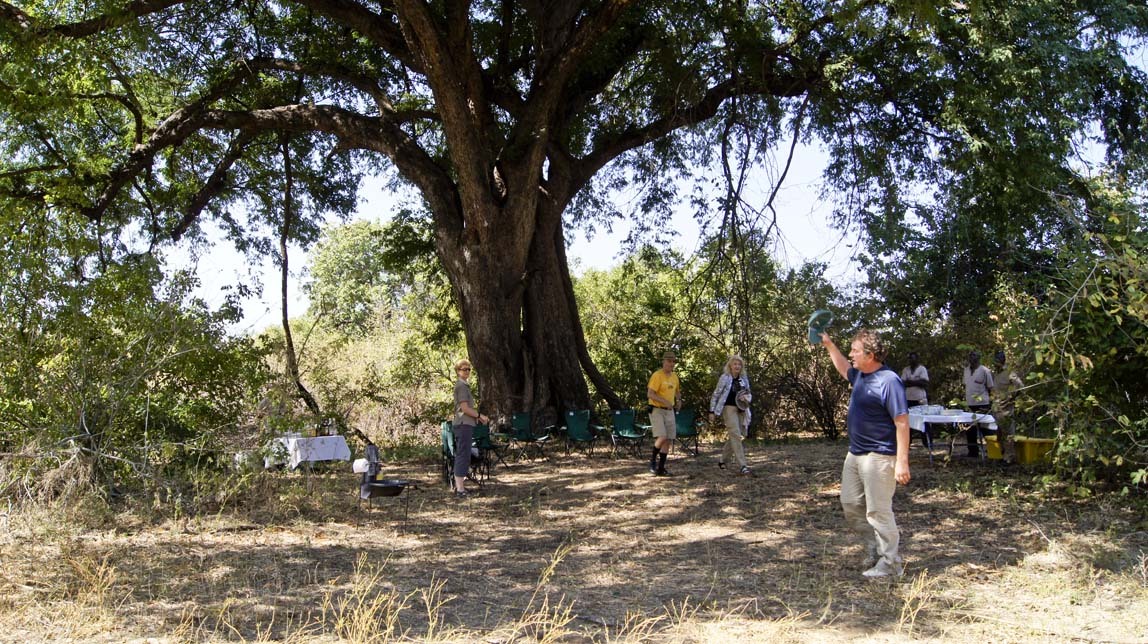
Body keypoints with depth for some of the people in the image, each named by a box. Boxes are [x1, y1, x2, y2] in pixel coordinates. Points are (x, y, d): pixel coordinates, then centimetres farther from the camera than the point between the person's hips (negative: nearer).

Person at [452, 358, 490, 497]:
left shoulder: (463, 385, 19)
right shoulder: (461, 385, -12)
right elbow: (465, 408, -18)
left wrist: (478, 417, 15)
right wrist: (480, 415, -9)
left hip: (463, 424, 10)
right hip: (464, 424, -10)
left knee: (460, 456, 14)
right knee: (463, 456, -10)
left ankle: (458, 486, 20)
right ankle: (460, 489, -11)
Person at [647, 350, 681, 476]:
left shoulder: (674, 376, 10)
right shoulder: (657, 375, -13)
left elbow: (677, 390, 29)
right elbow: (650, 394, -20)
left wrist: (679, 400, 8)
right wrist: (665, 401, -28)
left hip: (669, 411, 7)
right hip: (656, 410, -7)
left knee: (669, 440, 4)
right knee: (662, 437, -19)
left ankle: (661, 468, 12)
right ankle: (653, 459, 6)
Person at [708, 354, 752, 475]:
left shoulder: (744, 379, 10)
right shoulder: (724, 378, -4)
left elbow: (749, 395, 20)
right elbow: (715, 395, -1)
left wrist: (746, 398, -5)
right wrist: (712, 411, -4)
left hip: (742, 410, 6)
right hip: (729, 408, -6)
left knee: (734, 437, 10)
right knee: (736, 435, -14)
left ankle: (722, 460, 26)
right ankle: (742, 465, -16)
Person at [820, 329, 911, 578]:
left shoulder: (888, 381, -20)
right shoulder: (860, 375, 8)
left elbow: (902, 423, -22)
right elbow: (844, 368, 34)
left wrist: (902, 462, -25)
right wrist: (829, 345, 28)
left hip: (878, 456, -10)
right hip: (855, 453, 10)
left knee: (878, 511, -3)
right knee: (851, 504, 15)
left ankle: (890, 564, 9)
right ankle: (875, 549, 30)